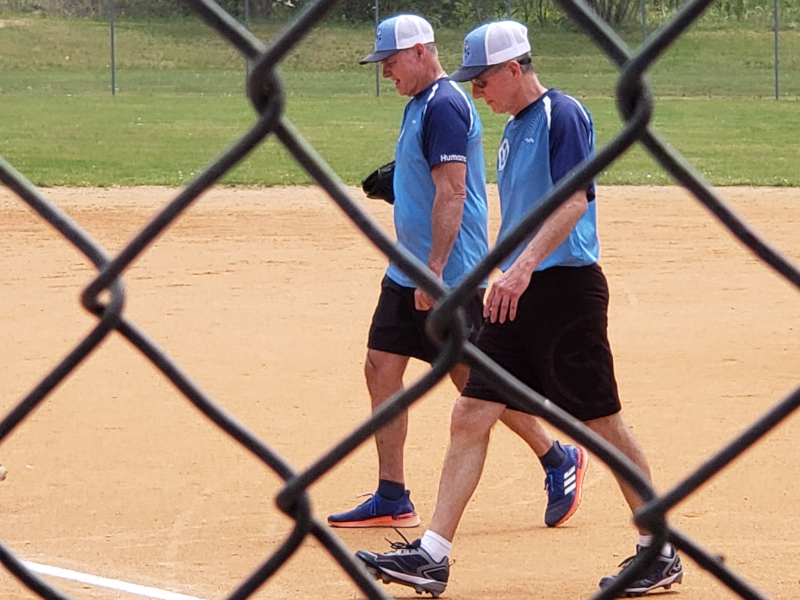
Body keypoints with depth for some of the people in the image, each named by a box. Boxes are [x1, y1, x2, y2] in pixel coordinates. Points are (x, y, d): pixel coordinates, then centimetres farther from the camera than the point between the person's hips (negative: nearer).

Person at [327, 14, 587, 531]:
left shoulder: (444, 106, -17)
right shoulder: (420, 105, 15)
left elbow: (451, 192, -23)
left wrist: (434, 270, -25)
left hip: (448, 275, -10)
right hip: (408, 271, 10)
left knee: (474, 381, -4)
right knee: (382, 368, 6)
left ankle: (558, 459, 12)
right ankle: (392, 499, 8)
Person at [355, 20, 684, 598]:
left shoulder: (563, 115, -11)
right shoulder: (514, 129, 16)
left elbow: (576, 200, -24)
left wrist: (524, 266, -34)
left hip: (566, 288, -9)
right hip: (518, 296, 9)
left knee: (603, 423, -1)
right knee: (470, 415, 1)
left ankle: (661, 552, 12)